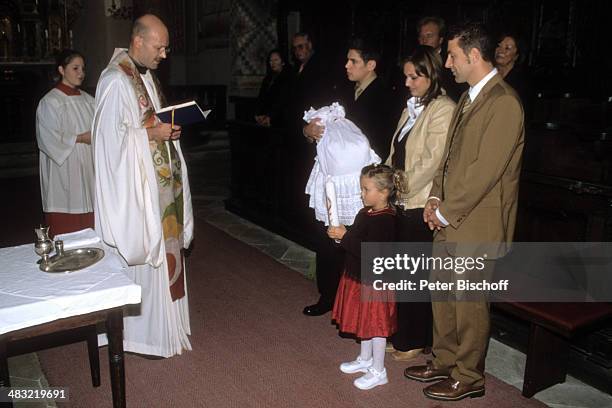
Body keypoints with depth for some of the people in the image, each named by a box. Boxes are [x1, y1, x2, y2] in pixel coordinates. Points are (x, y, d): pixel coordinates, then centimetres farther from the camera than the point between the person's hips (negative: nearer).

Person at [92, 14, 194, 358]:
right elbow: (111, 136, -20)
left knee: (163, 249, 15)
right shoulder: (116, 81, -16)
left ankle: (161, 323, 31)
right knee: (142, 254, -1)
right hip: (134, 184, -9)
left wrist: (168, 129, 3)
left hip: (159, 180, 9)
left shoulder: (147, 75, 12)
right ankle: (141, 333, 14)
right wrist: (153, 134, -19)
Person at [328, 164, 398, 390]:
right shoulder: (366, 213, 5)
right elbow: (357, 240, 15)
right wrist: (341, 235, -2)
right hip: (360, 277, 9)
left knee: (375, 325, 4)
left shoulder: (384, 220, -24)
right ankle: (365, 359, 40)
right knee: (364, 321, 22)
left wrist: (345, 236, -26)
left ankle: (378, 372, 19)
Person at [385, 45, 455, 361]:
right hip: (402, 203, 7)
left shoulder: (443, 109, -12)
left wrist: (402, 187, -11)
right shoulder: (412, 106, 14)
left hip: (421, 206, -7)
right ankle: (400, 334, 28)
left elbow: (431, 161, -18)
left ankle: (416, 341, 22)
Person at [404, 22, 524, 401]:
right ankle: (445, 361, 36)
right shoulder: (469, 97, 12)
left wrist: (447, 211, -15)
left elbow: (486, 169, -21)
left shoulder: (504, 103, -17)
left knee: (470, 303, 6)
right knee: (443, 295, 18)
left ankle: (469, 377, 24)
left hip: (476, 224, -9)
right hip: (449, 219, 9)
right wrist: (436, 197, 5)